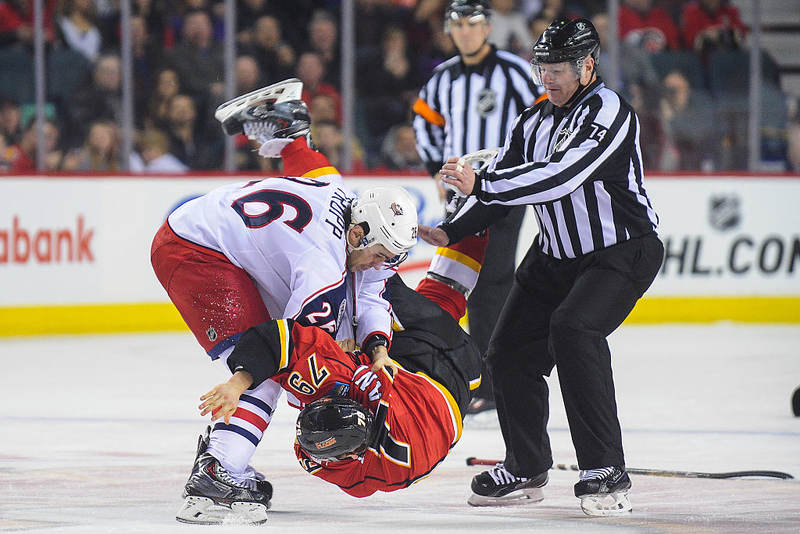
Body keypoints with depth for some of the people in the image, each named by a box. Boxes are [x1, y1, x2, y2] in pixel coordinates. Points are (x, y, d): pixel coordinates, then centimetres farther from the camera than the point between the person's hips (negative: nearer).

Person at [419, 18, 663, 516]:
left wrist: (481, 184, -35)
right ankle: (526, 471, 23)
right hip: (557, 258, 9)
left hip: (623, 251, -8)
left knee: (573, 330, -30)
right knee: (510, 352, 4)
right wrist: (451, 232, -6)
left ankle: (607, 474, -27)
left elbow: (559, 177, -32)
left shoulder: (608, 111, -20)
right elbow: (498, 188, 9)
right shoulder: (534, 122, 6)